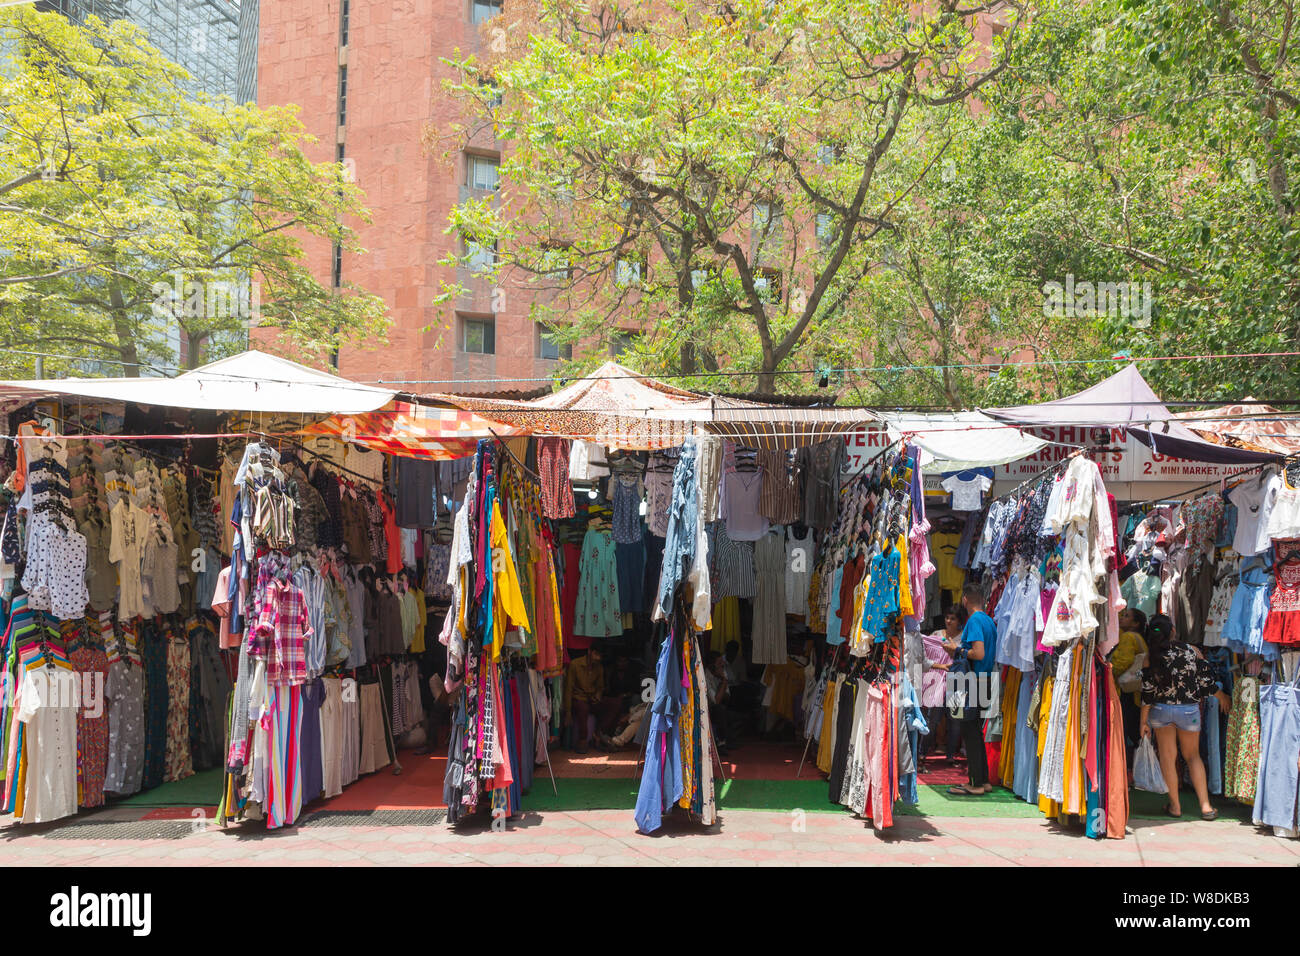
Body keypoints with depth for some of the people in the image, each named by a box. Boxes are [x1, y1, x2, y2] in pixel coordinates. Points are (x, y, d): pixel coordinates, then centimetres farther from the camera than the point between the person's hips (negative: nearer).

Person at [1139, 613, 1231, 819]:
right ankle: (1205, 805, 10)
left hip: (1161, 710, -1)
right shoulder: (1192, 651, -9)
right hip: (1189, 709, 1)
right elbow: (1207, 681, -2)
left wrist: (1144, 721, 0)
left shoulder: (1151, 658, -10)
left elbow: (1147, 692, -8)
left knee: (1168, 757, 10)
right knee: (1193, 755, 16)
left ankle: (1175, 805, 15)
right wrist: (1223, 698, 18)